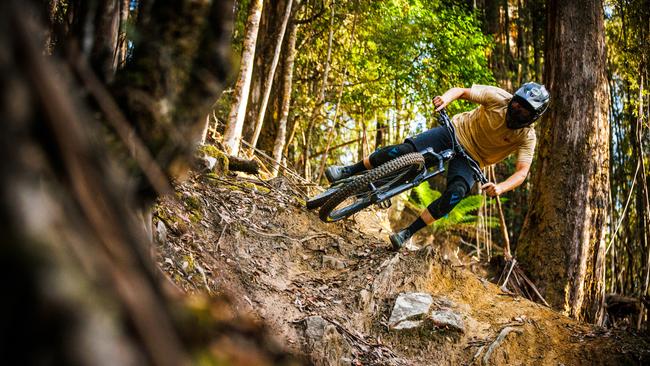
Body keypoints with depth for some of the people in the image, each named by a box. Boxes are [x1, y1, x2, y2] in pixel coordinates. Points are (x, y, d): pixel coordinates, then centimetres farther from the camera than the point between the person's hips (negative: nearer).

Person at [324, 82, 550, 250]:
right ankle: (349, 172, -7)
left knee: (456, 194, -28)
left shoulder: (527, 137, -17)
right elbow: (462, 91, -12)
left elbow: (522, 172, -25)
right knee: (406, 150, -21)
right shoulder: (499, 98, -17)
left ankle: (408, 233, -14)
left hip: (471, 159, 0)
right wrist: (446, 98, -35)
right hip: (456, 132, 0)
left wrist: (500, 187, -44)